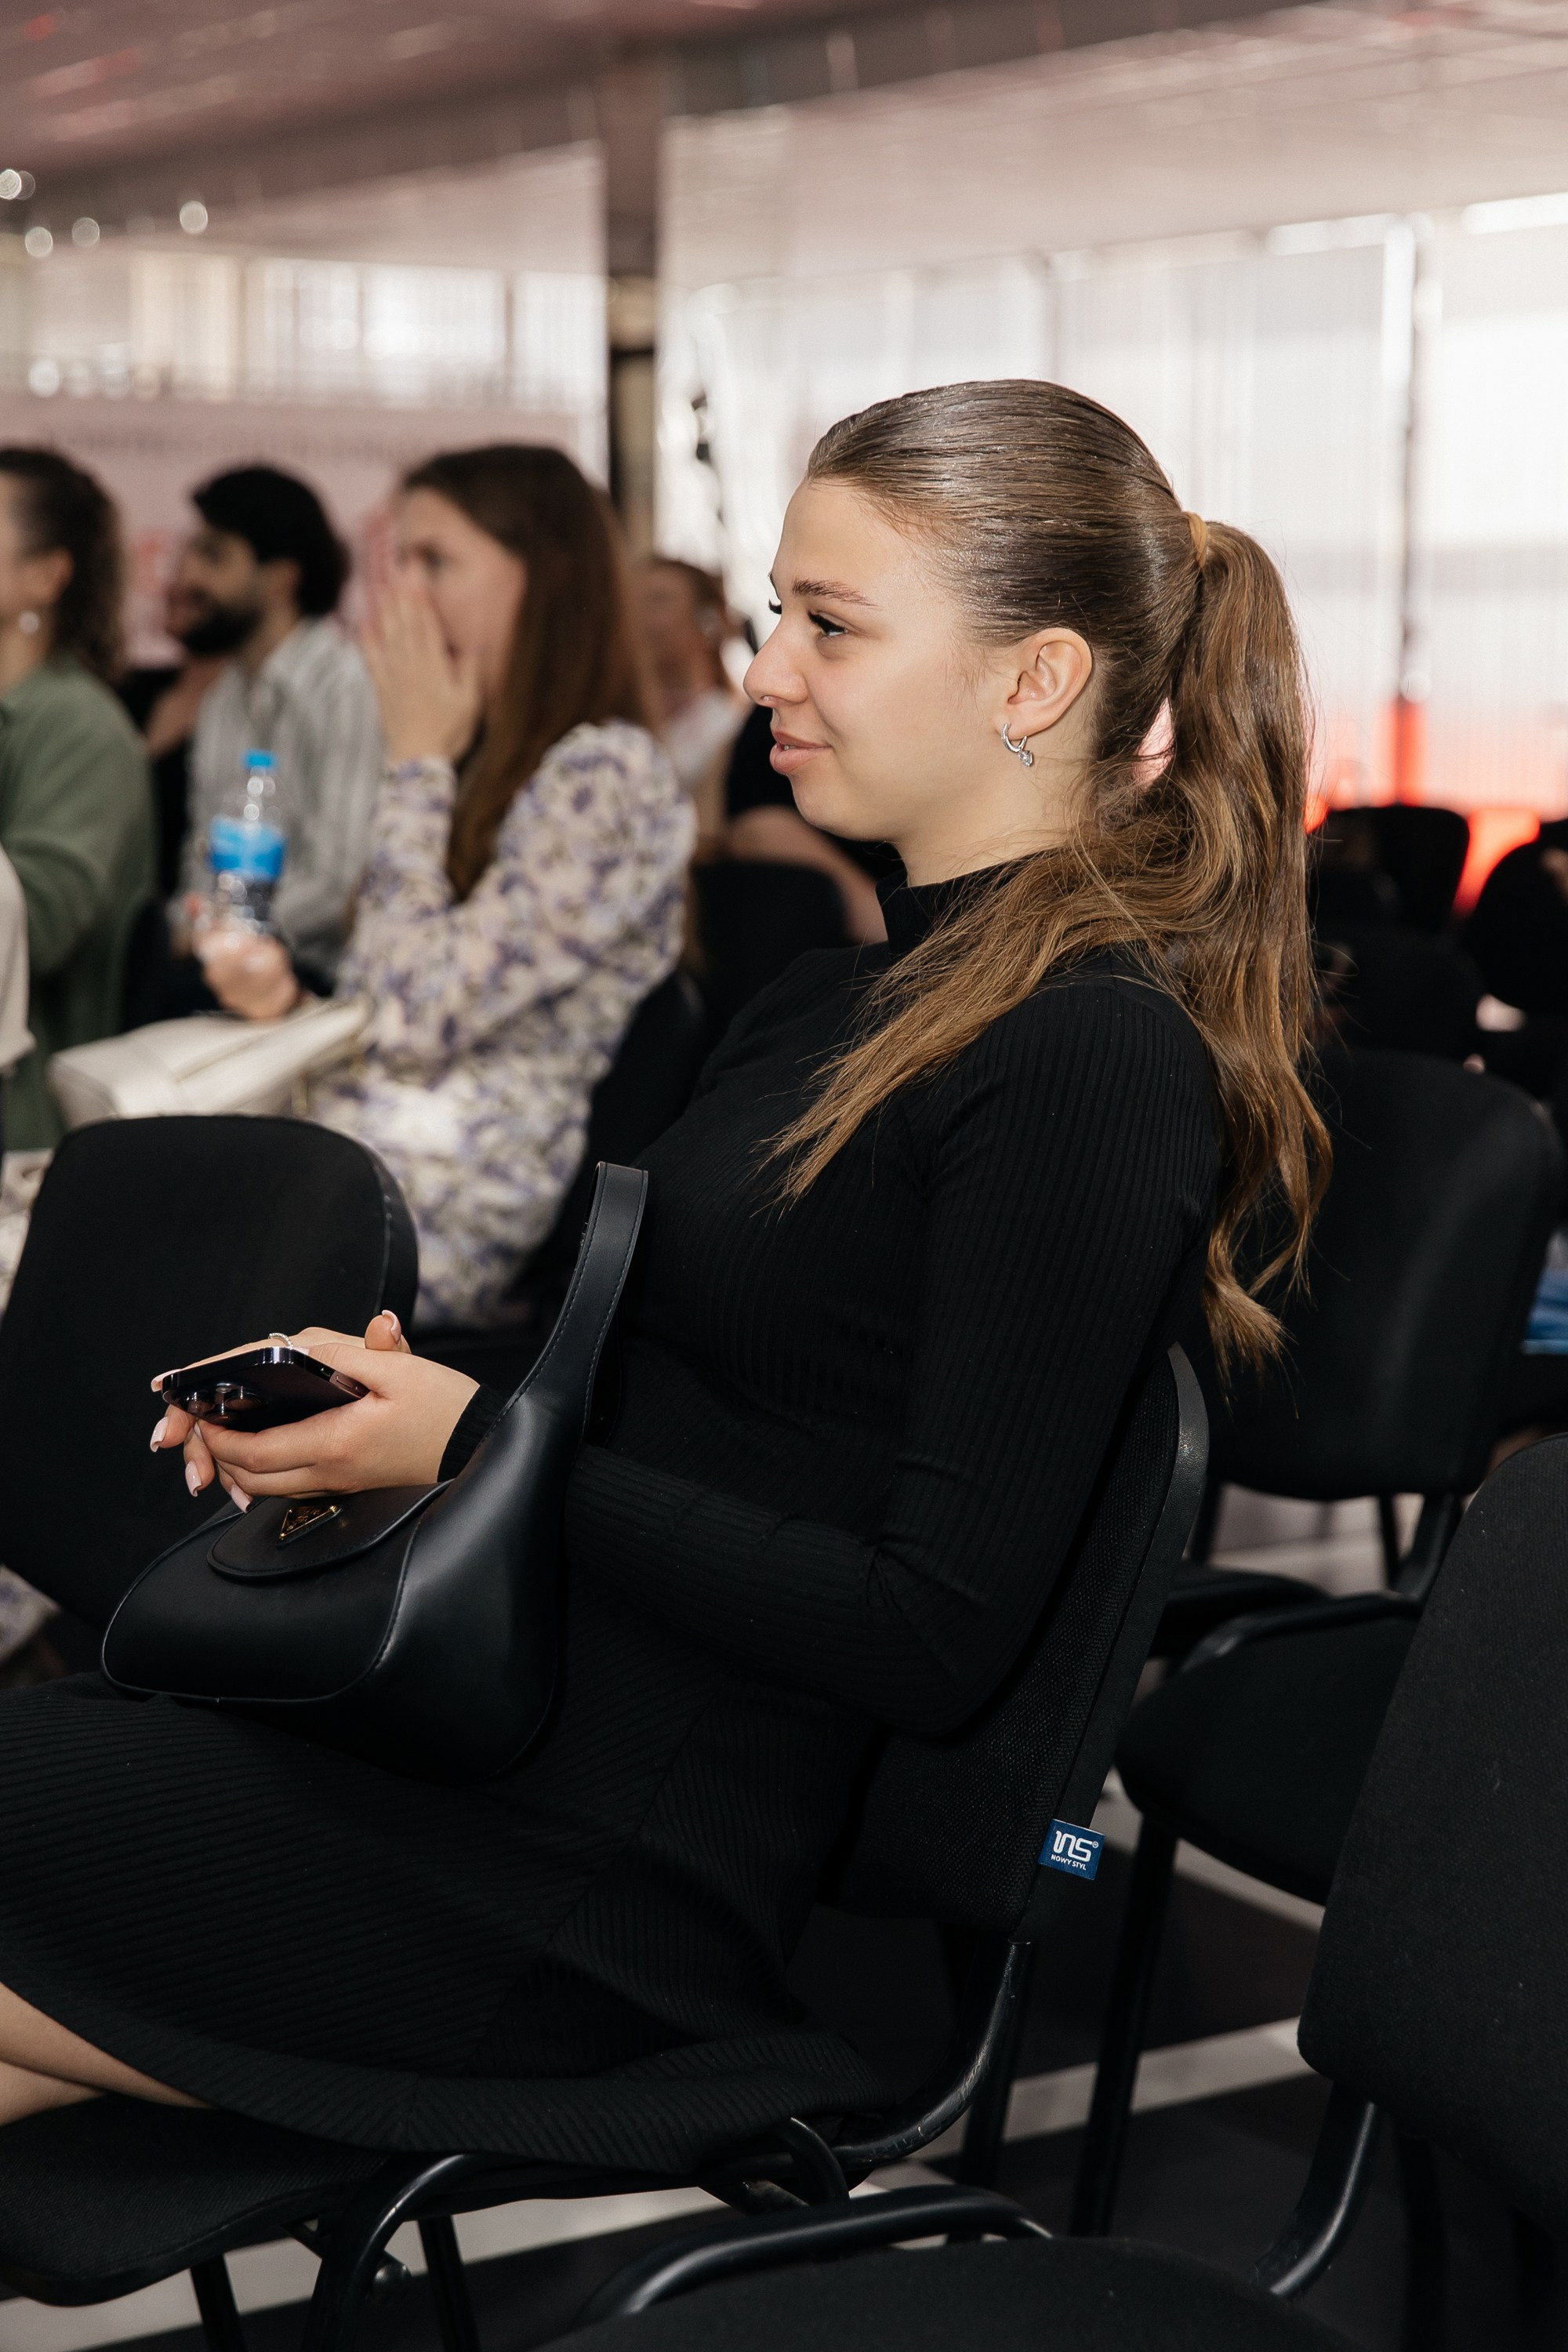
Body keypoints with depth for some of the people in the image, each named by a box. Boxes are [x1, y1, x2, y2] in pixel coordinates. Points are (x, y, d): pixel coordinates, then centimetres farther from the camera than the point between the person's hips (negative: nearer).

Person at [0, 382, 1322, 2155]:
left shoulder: (1095, 1059, -15)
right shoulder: (847, 997, 14)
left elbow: (938, 1637, -19)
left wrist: (482, 1450, -15)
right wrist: (381, 1388, -1)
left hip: (612, 1877, -8)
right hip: (498, 1734, 8)